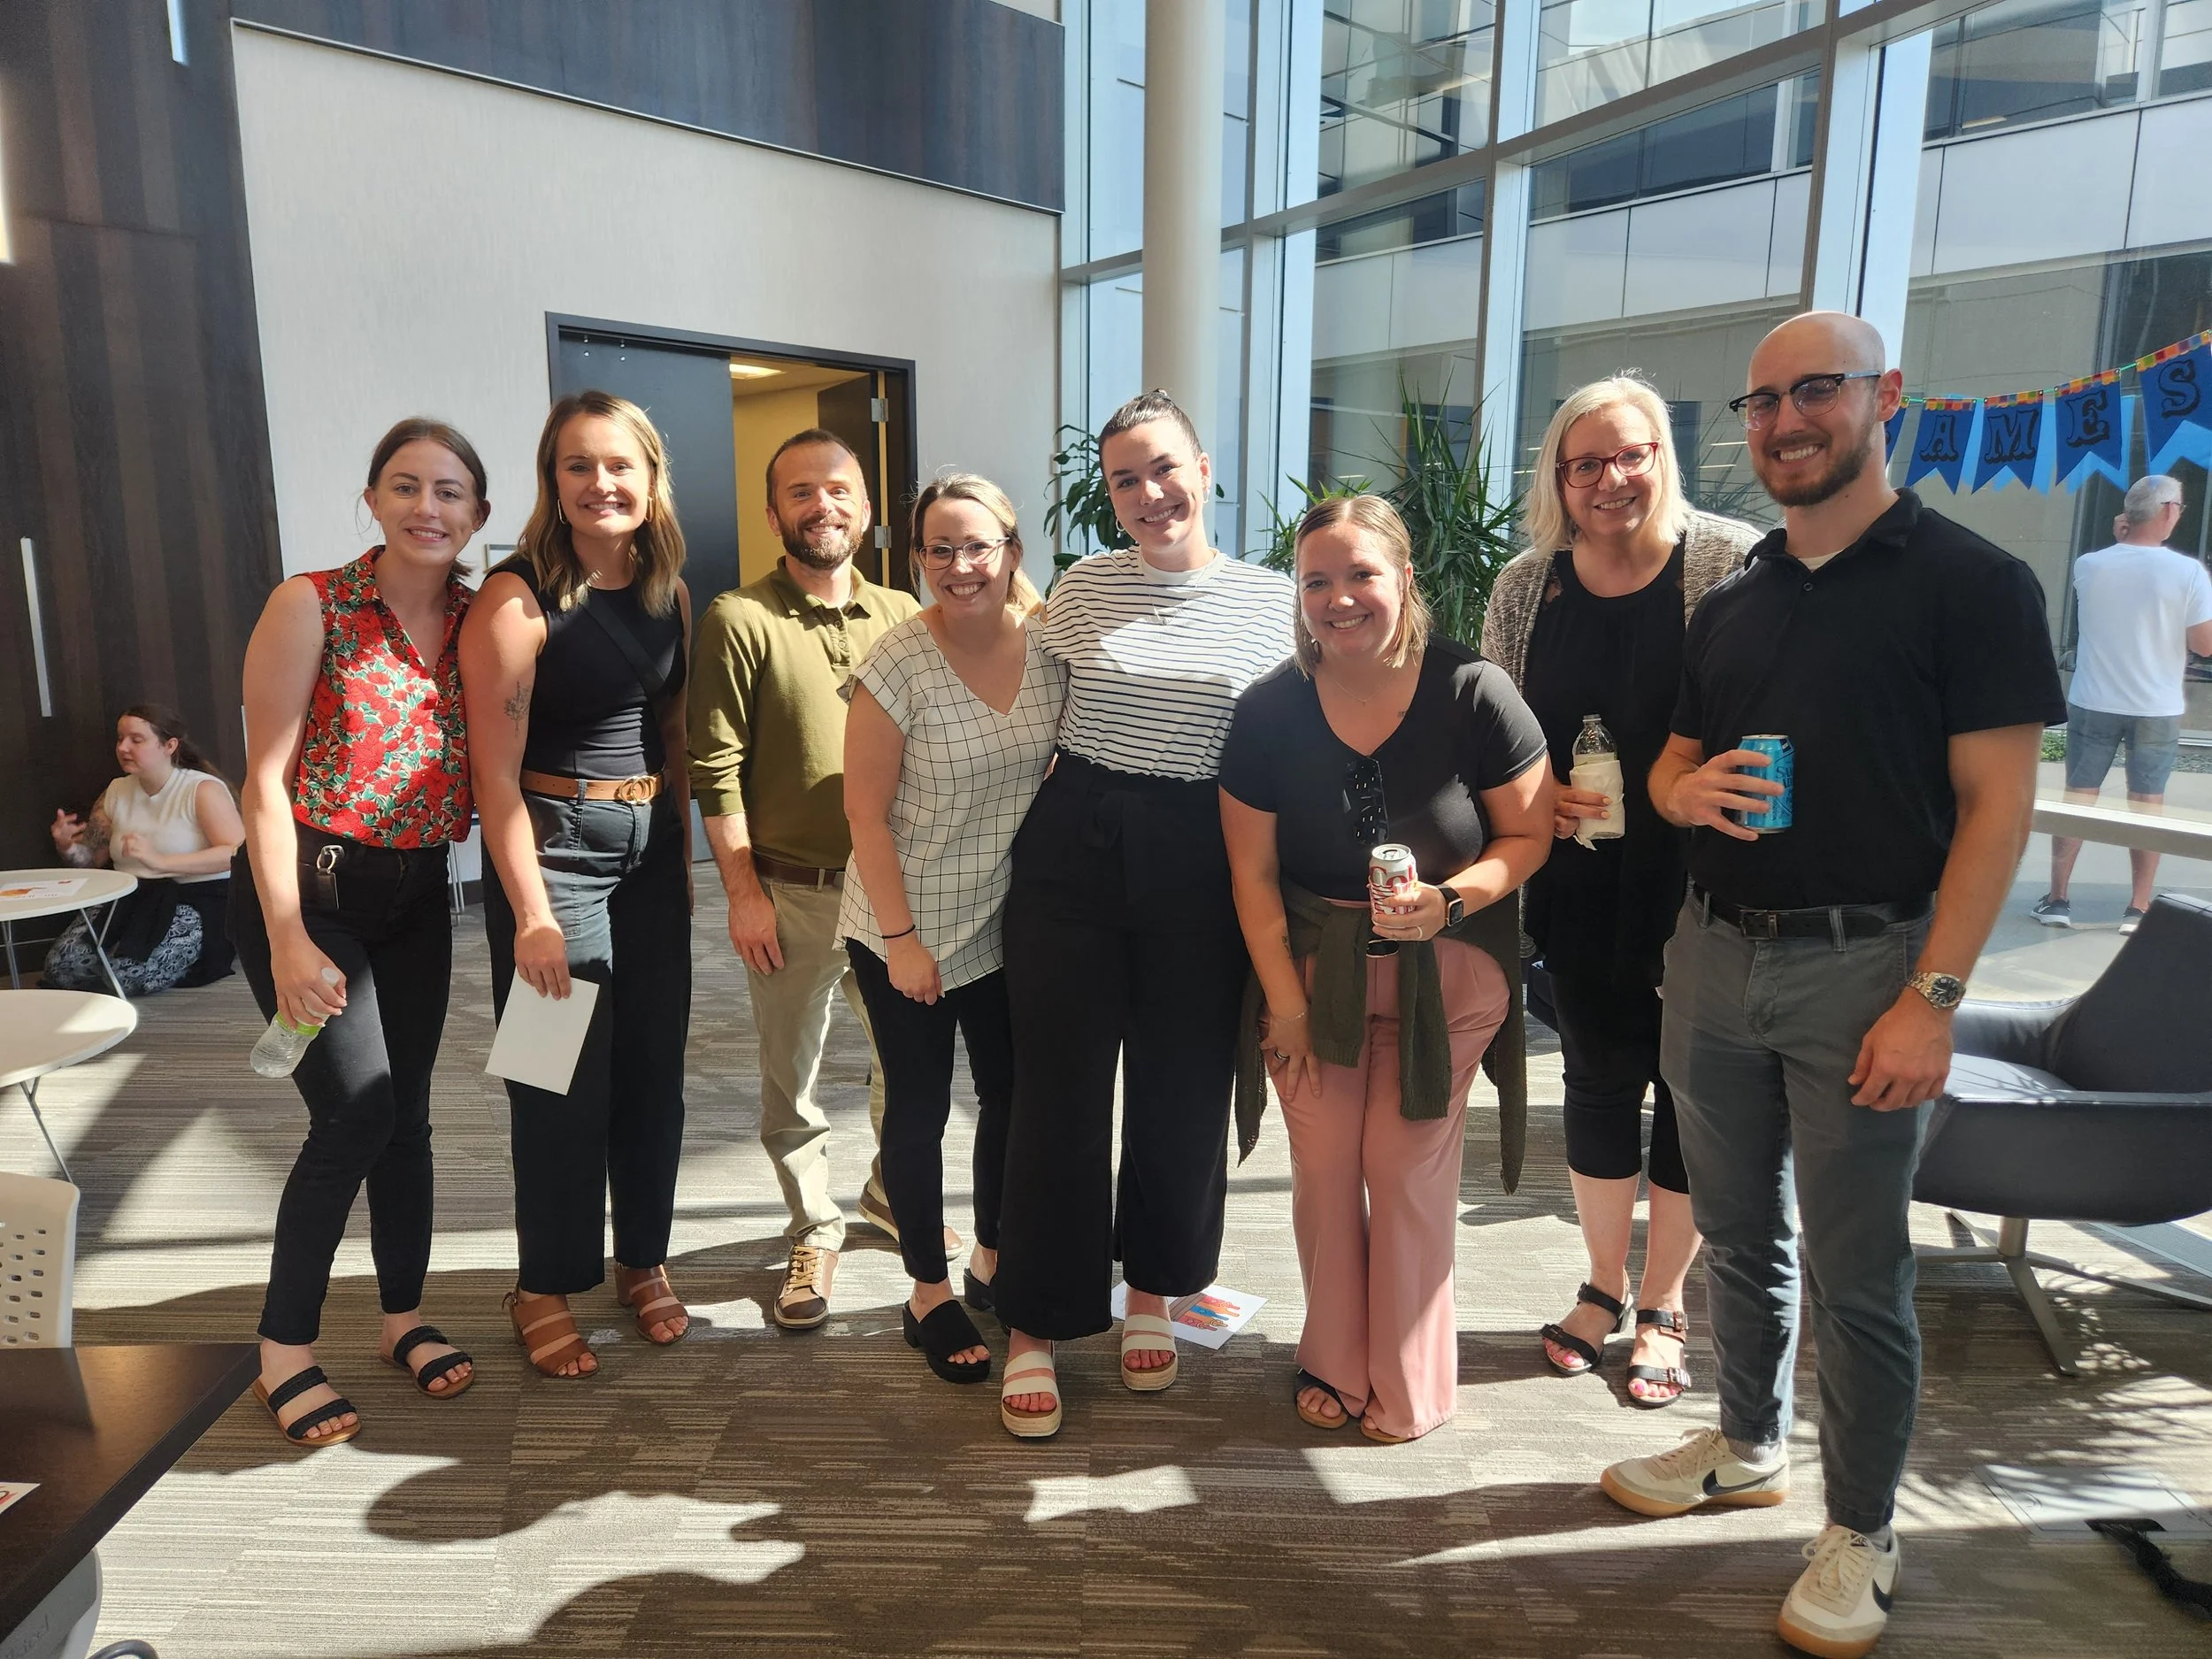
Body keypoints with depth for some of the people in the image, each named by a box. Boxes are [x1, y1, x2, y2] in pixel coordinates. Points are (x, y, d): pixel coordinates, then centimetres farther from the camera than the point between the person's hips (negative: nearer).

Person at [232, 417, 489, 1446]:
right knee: (355, 1112, -9)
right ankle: (284, 1350, 10)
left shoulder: (481, 621, 2)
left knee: (406, 1111, 11)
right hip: (306, 886, -4)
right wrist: (288, 940, -17)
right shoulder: (311, 608, -10)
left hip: (416, 894, 5)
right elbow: (267, 781, -12)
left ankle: (403, 1315, 29)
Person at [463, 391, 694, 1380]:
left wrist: (683, 853, 11)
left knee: (655, 1066, 11)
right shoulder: (517, 599, -12)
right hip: (553, 848, -5)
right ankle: (546, 1285, 22)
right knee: (564, 1081, 3)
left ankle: (643, 1260, 29)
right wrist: (532, 913, -17)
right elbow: (496, 769, -14)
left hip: (653, 852, 6)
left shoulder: (668, 592, 6)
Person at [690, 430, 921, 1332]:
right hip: (789, 893, -3)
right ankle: (814, 1232, 30)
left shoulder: (903, 616, 4)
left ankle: (893, 1194, 40)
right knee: (792, 1082, 10)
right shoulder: (739, 620, -8)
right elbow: (716, 768, -9)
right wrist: (743, 892, -10)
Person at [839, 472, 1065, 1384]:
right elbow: (865, 811, -14)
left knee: (1011, 1091, 16)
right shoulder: (898, 664, -17)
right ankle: (928, 1295, 27)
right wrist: (901, 939, -14)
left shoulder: (1050, 640, -5)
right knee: (919, 1107, 8)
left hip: (1013, 924, 5)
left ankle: (992, 1260, 39)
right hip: (910, 930, -4)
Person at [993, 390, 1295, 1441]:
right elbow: (1035, 723, 11)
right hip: (1073, 850, 0)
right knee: (1060, 1088, 3)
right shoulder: (1080, 589, 4)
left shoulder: (1275, 603, 2)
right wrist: (1030, 833, 6)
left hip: (1199, 867, 1)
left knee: (1183, 1087, 11)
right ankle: (1034, 1326, 17)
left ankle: (1152, 1292, 34)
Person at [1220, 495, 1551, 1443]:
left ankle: (1410, 1387, 25)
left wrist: (1452, 898, -24)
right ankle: (1334, 1364, 31)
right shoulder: (1268, 710, -10)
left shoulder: (1472, 692, -15)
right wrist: (1286, 1005, -3)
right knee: (1323, 1171, 9)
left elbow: (1528, 837, -5)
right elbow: (1252, 872, -3)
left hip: (1441, 971, -2)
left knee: (1409, 1173, 4)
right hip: (1312, 963, 2)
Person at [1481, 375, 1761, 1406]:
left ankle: (1662, 1305, 28)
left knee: (1690, 1081, 8)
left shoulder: (1734, 563, -9)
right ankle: (1604, 1284, 33)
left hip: (1698, 882, -3)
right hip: (1579, 885, 3)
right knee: (1598, 1074, 14)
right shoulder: (1526, 585, 2)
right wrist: (1542, 798, -10)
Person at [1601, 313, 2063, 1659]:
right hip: (1714, 952, 6)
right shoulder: (1732, 601, 11)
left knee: (1856, 1270, 4)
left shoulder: (1969, 581, -6)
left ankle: (1861, 1534, 22)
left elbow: (1998, 806, -11)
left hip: (1861, 964, -5)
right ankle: (1750, 1447, 37)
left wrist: (1931, 997, -18)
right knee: (1740, 1234, 17)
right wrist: (1688, 789, -8)